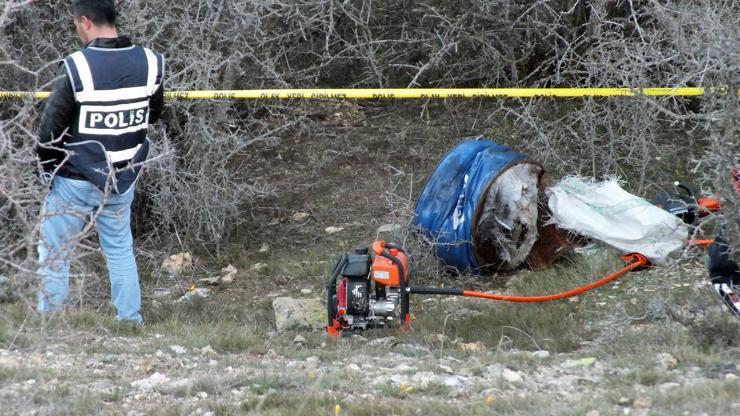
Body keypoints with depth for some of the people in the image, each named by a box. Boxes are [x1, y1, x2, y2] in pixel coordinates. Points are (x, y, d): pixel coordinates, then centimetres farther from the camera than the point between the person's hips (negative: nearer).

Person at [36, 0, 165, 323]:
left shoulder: (76, 67, -22)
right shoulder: (149, 63, -7)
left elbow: (50, 130, -15)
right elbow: (153, 114, 10)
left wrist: (48, 167, 2)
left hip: (76, 183, -5)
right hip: (123, 181, 5)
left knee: (54, 254, 9)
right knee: (120, 250, 20)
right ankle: (131, 321, 23)